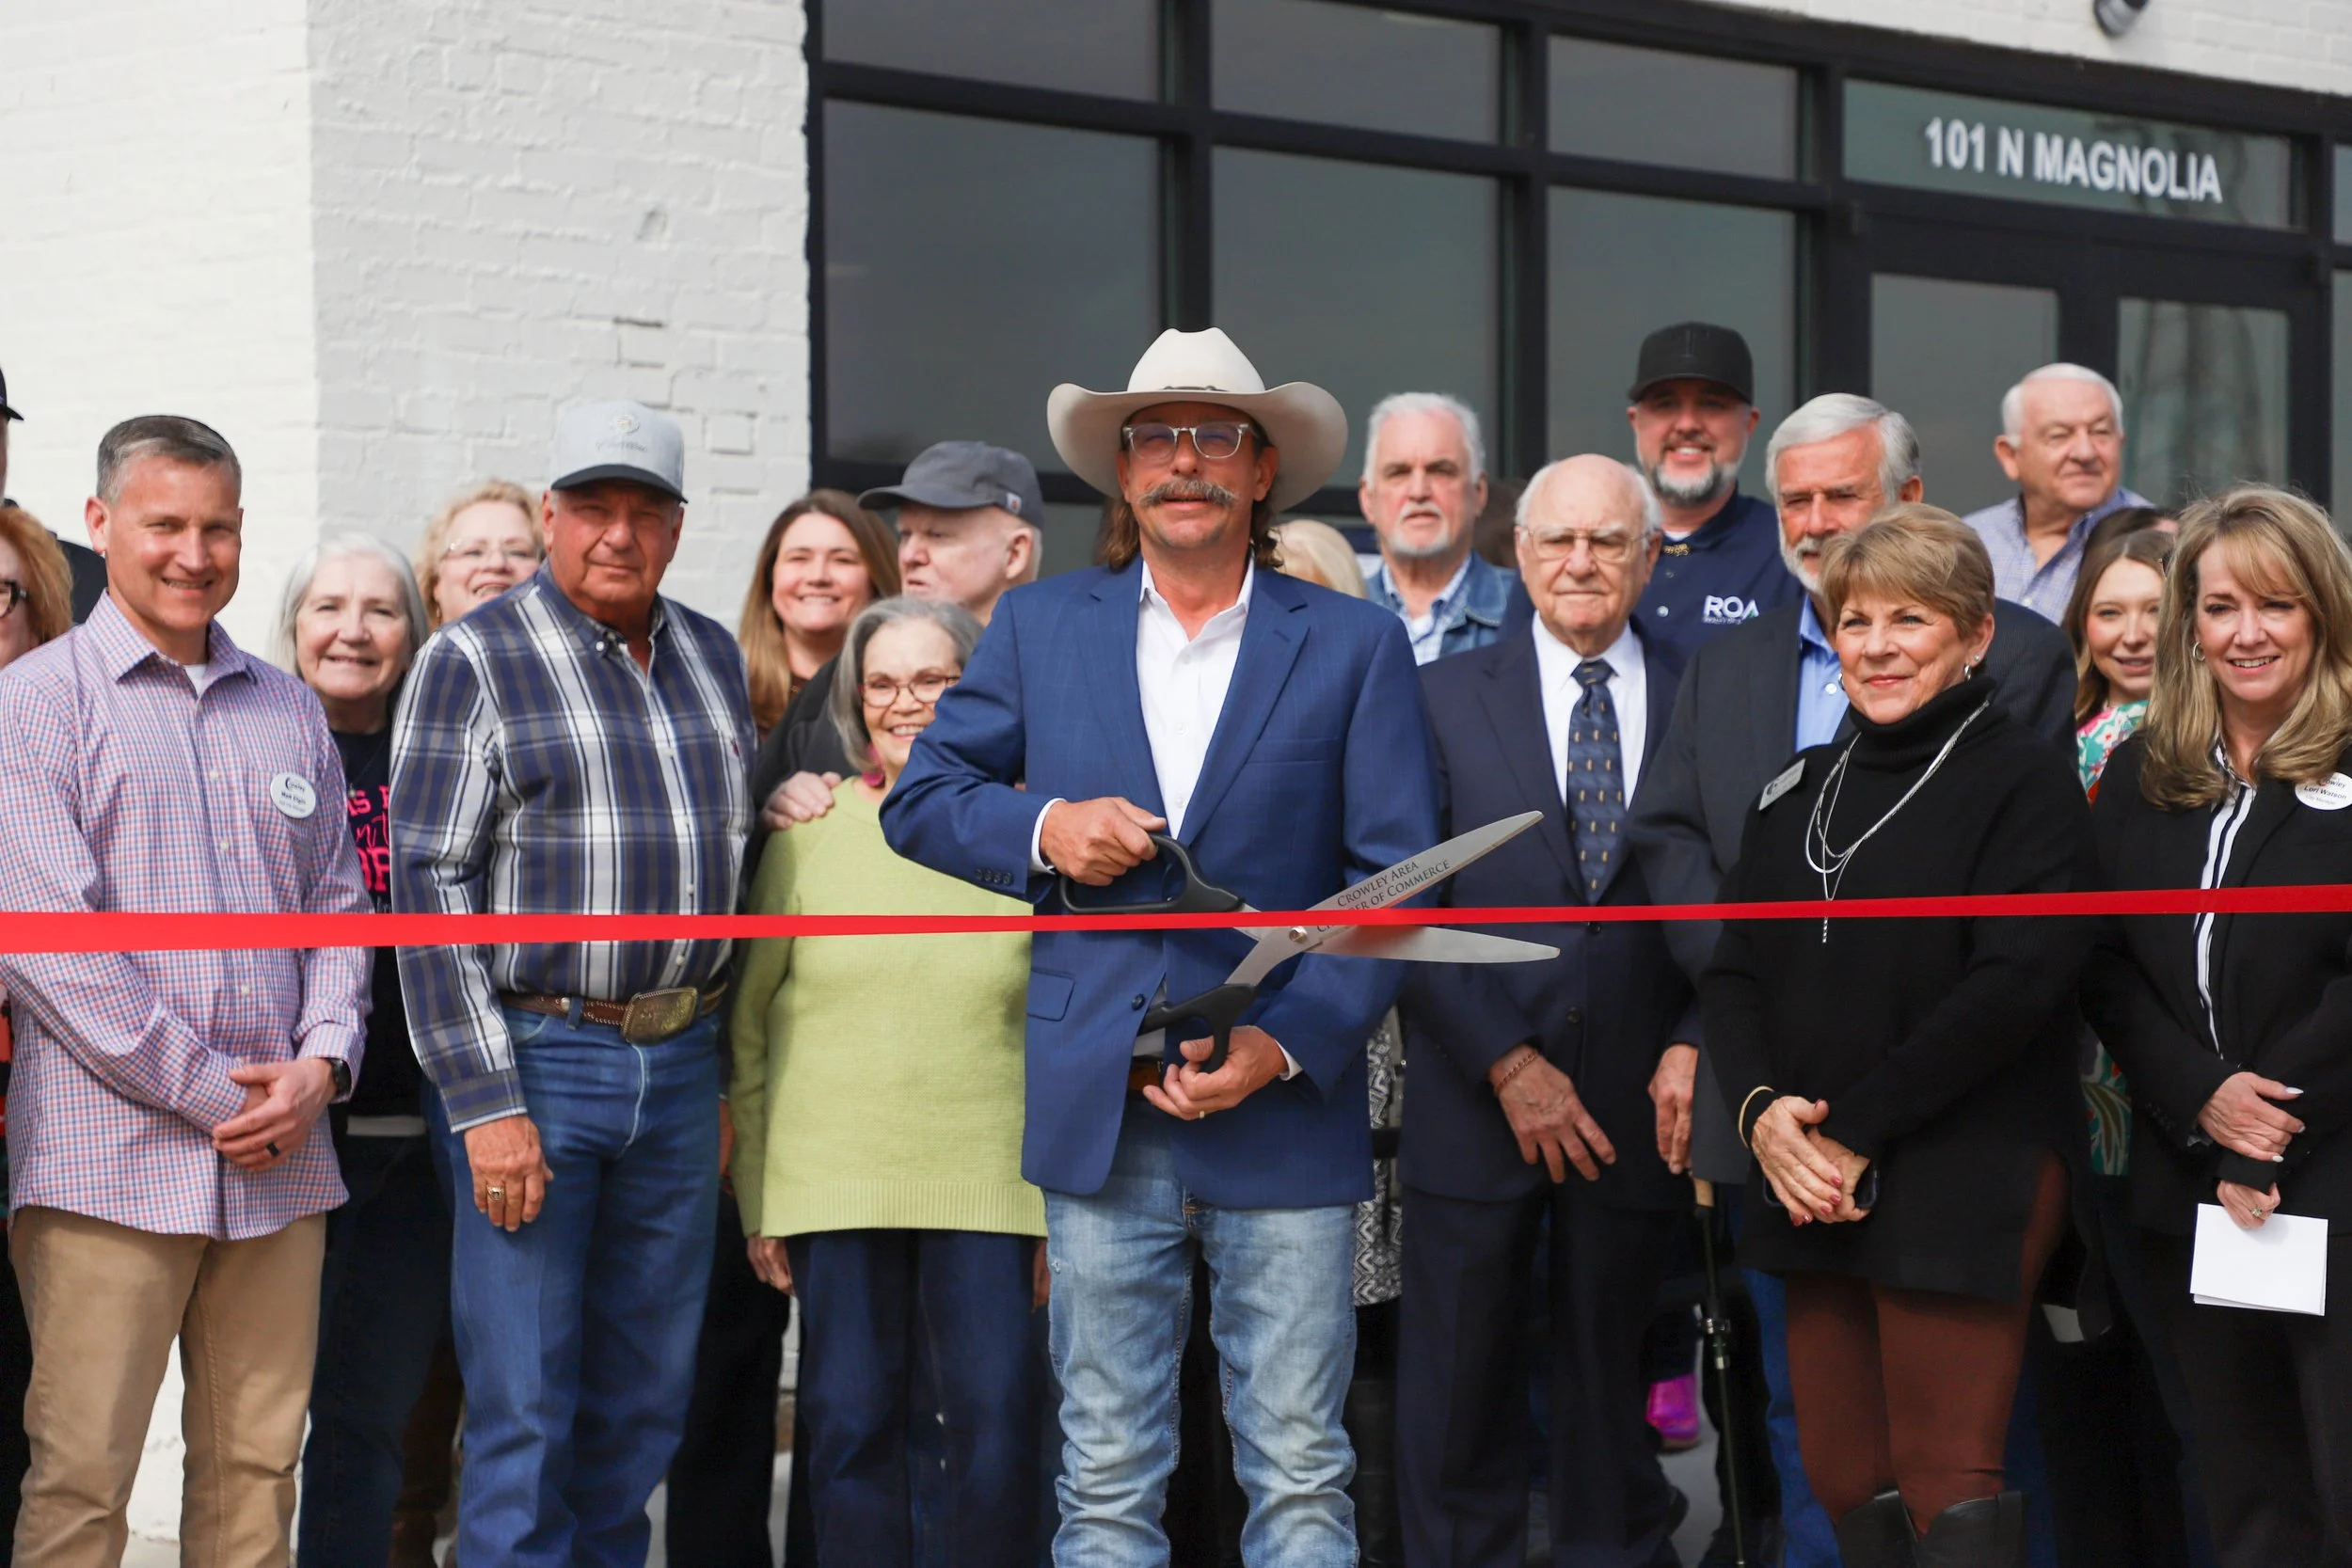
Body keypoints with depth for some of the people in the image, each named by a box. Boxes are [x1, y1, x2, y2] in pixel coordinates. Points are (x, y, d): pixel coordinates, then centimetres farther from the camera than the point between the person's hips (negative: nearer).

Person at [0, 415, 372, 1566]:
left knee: (257, 1469, 6)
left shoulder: (289, 711, 18)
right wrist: (210, 1089, -11)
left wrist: (322, 1061, -2)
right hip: (111, 1158, -5)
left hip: (279, 1159, 5)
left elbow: (339, 907, 18)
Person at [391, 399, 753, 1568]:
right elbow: (430, 886, -9)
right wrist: (484, 1104, -15)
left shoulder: (714, 660, 13)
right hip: (534, 1056, -5)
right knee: (522, 1409, -3)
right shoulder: (474, 661, -5)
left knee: (644, 1402, 10)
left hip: (678, 1064, 5)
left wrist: (725, 1069, 14)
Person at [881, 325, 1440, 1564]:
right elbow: (919, 800, 15)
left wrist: (1286, 1042, -11)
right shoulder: (1039, 627, 11)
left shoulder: (1355, 646, 5)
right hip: (1099, 1120, 2)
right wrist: (1040, 830, -6)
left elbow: (1397, 879, 1)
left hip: (1284, 1111, -1)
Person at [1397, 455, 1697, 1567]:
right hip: (1477, 1102, -1)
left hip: (1636, 1105, 1)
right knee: (1457, 1403, 3)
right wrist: (1508, 1063, -9)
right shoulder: (1445, 698, 4)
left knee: (1610, 1393, 9)